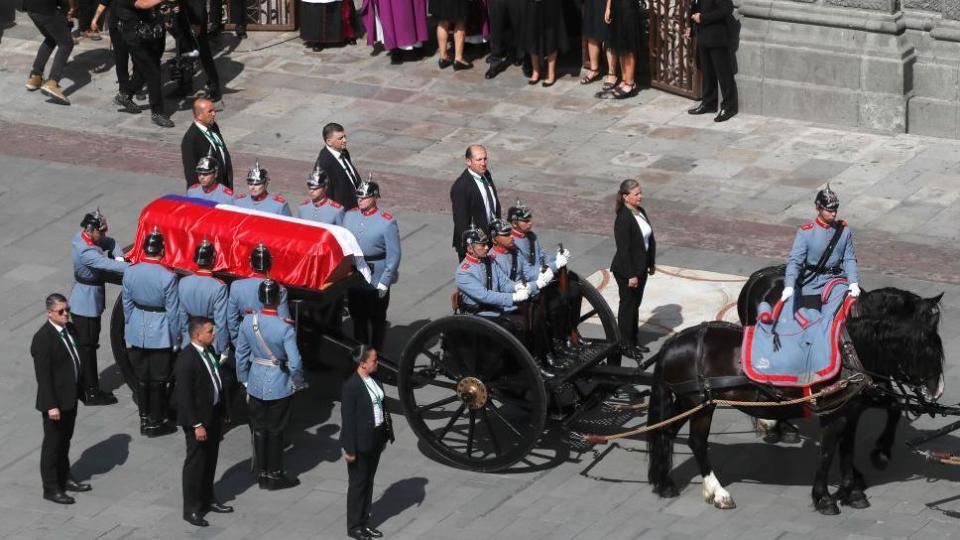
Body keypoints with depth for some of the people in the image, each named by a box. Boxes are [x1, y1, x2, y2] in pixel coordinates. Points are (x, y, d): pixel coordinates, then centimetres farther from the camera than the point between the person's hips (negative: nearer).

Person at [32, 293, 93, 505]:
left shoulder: (69, 329, 3)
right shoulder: (43, 339, -23)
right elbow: (43, 375, -23)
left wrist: (81, 390, 16)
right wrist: (51, 406, -24)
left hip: (71, 397, 8)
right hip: (55, 401, -8)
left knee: (65, 440, 21)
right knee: (52, 443, 4)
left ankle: (64, 478, 36)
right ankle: (51, 488, 15)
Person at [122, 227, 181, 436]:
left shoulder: (130, 273, -7)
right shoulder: (167, 277, -20)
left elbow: (127, 305, 3)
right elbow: (173, 311, -14)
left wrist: (128, 333, 15)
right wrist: (175, 339, -2)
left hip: (137, 333, 4)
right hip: (160, 336, -4)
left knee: (141, 378, 17)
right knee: (158, 380, 9)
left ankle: (144, 419, 27)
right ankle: (155, 423, 17)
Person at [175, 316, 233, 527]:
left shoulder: (209, 350, 4)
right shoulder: (187, 359, -23)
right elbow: (184, 396, -23)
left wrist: (222, 413, 14)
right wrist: (197, 425, -22)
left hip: (214, 416, 8)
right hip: (198, 419, -8)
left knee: (210, 460, 20)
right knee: (195, 463, 3)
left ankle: (207, 499, 36)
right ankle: (191, 509, 13)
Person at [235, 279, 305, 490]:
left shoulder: (248, 321, -10)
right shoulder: (285, 328, -23)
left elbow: (241, 354, 0)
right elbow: (295, 362, -20)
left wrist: (243, 378, 15)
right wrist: (298, 383, -1)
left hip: (256, 384, 4)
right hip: (279, 385, -4)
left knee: (259, 429, 16)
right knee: (275, 431, 10)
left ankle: (262, 474, 25)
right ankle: (275, 475, 20)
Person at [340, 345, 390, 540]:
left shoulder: (374, 379, 2)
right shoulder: (351, 386, -21)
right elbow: (347, 419, -19)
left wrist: (385, 435, 14)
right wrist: (349, 449, -17)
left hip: (376, 438, 7)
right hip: (360, 442, -7)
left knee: (369, 480, 17)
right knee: (358, 483, 6)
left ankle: (364, 522, 29)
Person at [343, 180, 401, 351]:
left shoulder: (387, 222, -14)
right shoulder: (350, 216, 0)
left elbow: (393, 256, -12)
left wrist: (384, 283, -15)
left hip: (377, 283, -4)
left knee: (377, 320, 10)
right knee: (358, 318, 15)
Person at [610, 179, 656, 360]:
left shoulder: (640, 212, 4)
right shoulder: (623, 219, -24)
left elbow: (650, 239, 13)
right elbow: (623, 249, -23)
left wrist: (651, 263, 15)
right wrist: (630, 275, -22)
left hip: (640, 267, 8)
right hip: (626, 270, -8)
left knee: (635, 304, 19)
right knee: (628, 304, 5)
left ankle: (633, 341, 32)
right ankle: (625, 345, 17)